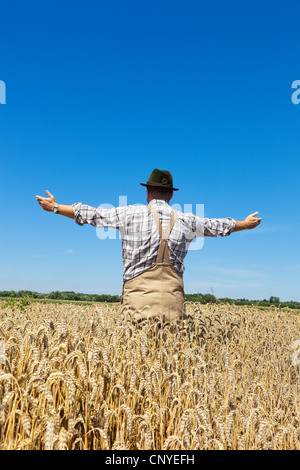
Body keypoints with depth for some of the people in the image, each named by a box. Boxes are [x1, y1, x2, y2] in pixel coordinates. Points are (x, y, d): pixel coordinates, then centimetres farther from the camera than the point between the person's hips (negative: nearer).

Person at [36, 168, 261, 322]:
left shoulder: (130, 214, 2)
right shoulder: (185, 220, 10)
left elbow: (91, 214, 10)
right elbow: (217, 226, 25)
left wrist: (56, 207, 25)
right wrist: (247, 224, 43)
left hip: (138, 294, -2)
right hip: (173, 298, 2)